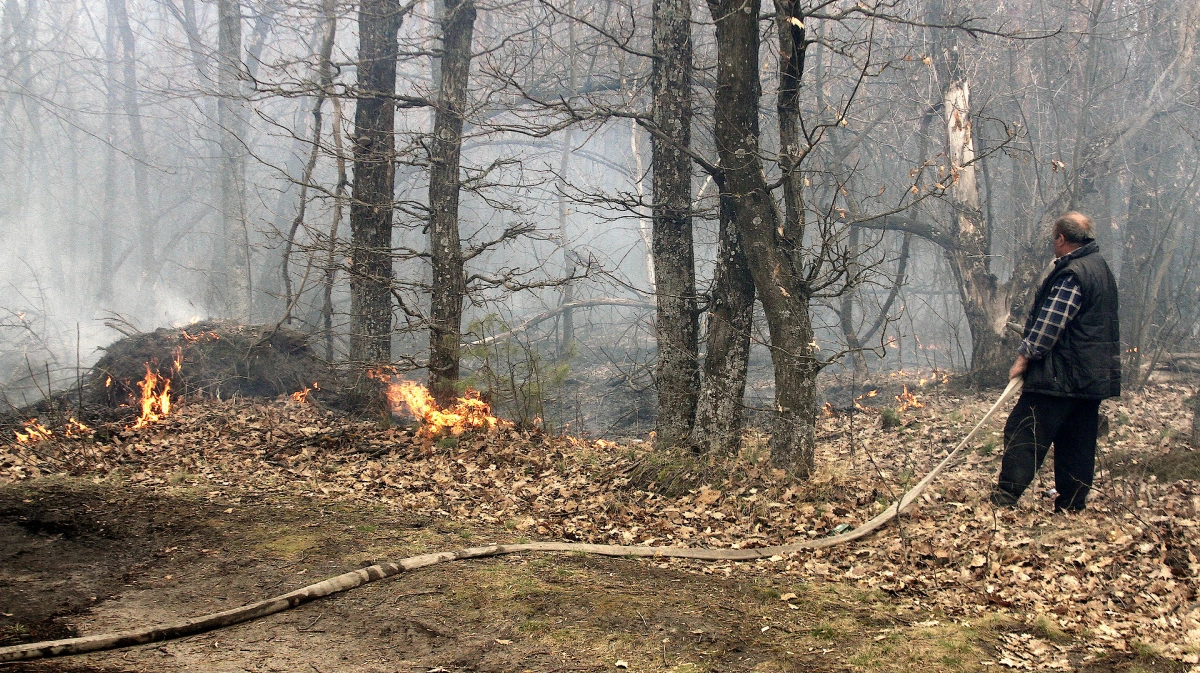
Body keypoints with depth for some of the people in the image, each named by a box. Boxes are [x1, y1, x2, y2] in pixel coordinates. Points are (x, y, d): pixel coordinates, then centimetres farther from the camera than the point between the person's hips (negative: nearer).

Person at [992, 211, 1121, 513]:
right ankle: (1071, 504, 14)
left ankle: (1005, 497, -11)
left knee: (1024, 431, -8)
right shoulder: (1102, 269, 17)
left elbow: (1050, 323, -18)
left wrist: (1025, 356, -12)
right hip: (1096, 376, 10)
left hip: (1061, 375, -10)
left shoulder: (1071, 274, -15)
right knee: (1078, 442, 11)